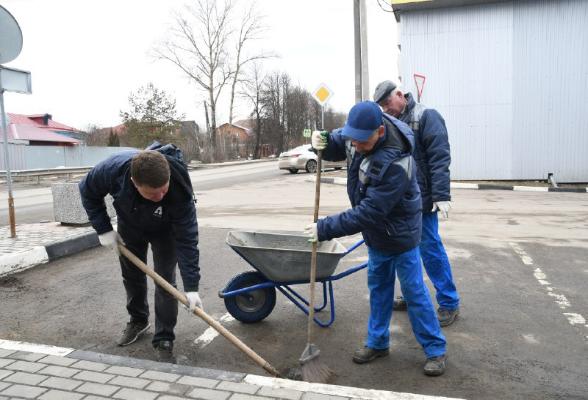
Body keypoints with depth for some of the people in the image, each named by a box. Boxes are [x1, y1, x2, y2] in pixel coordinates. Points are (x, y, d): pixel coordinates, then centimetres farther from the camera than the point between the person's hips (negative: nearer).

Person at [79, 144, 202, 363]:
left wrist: (191, 287, -38)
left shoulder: (179, 188, -43)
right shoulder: (113, 168, -38)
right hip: (129, 225, 3)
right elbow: (88, 191, -15)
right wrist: (103, 229, -18)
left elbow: (187, 239, -37)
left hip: (165, 229, -3)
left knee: (165, 280, -8)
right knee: (131, 275, 14)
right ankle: (138, 320, 39)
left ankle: (164, 340, 5)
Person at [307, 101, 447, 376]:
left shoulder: (396, 165, -36)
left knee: (414, 291, 4)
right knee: (378, 287, 17)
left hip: (400, 234, -7)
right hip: (376, 233, 8)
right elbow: (337, 147, 7)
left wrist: (325, 229, -29)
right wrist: (322, 142, -18)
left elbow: (368, 213, -35)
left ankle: (435, 350, 22)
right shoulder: (358, 134, -13)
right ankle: (377, 342, 33)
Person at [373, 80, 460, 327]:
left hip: (421, 201, -7)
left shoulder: (426, 117, -6)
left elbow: (439, 158, -14)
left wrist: (441, 195, -19)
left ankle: (449, 303, 11)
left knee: (430, 249, -2)